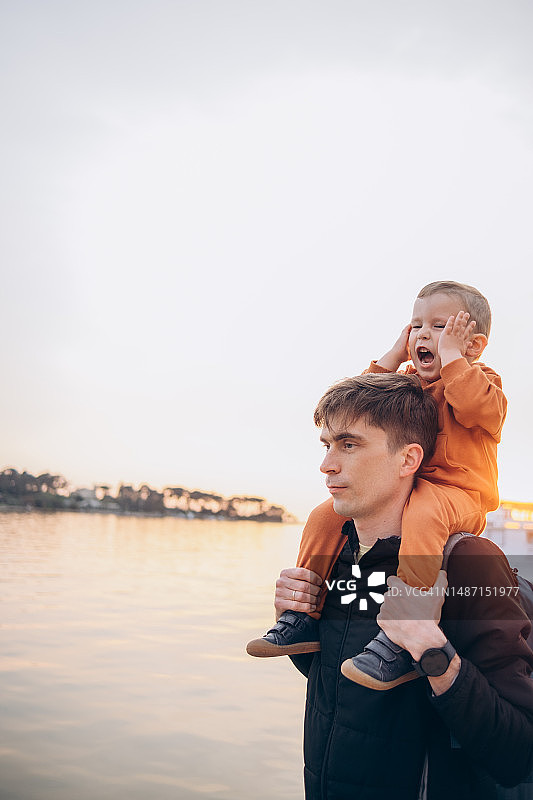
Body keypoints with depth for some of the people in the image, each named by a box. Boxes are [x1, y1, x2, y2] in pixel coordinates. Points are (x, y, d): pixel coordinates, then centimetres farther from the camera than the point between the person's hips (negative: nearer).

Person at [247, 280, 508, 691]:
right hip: (398, 489, 7)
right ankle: (305, 617, -1)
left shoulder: (482, 380, 0)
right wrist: (393, 356, 6)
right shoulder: (406, 383, 19)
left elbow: (475, 407, -24)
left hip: (456, 492, -7)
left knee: (422, 514, -41)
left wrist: (451, 353, -14)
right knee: (326, 514, -6)